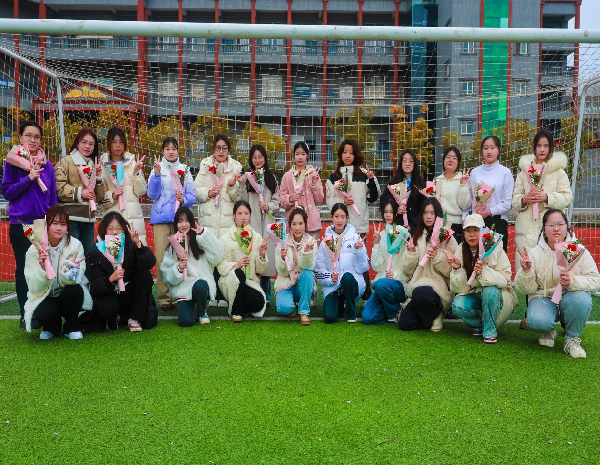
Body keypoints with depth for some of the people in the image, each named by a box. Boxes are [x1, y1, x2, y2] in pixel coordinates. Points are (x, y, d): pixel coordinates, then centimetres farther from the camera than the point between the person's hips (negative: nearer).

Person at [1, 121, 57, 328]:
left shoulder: (47, 164, 7)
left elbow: (53, 196, 10)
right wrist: (28, 179, -17)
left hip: (44, 223, 3)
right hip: (21, 223, -2)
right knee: (24, 269, 4)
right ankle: (26, 315, 11)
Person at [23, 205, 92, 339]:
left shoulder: (75, 245, -11)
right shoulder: (34, 250, -10)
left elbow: (74, 280, -18)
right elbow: (34, 288, -15)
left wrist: (70, 271, -41)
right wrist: (42, 268, -33)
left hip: (68, 297, 0)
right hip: (44, 298, 0)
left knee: (75, 289, -33)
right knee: (44, 314, -32)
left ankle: (72, 327, -4)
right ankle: (52, 327, 8)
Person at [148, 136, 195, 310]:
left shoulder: (184, 170, 11)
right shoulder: (157, 169, 9)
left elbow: (192, 196, 8)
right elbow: (152, 194, -1)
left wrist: (183, 199, -12)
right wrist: (157, 174, -12)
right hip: (161, 218, -1)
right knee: (162, 258, -5)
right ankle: (164, 298, 2)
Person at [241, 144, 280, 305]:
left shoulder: (271, 178, 14)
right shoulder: (246, 177, 7)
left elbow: (277, 202, 11)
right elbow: (242, 201, 4)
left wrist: (268, 206, -6)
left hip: (266, 223, 2)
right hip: (250, 223, -2)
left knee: (267, 257, 1)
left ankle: (265, 296, 11)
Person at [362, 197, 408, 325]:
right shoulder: (381, 234, 7)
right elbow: (376, 266, -1)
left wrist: (396, 275, -22)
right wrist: (377, 243, -10)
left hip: (401, 284, -4)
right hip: (382, 280, 4)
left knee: (381, 284, -36)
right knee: (367, 318, -13)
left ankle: (395, 314, -8)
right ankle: (391, 309, 15)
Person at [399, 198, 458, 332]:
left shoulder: (448, 239, 0)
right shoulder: (416, 237, 12)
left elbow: (451, 271, -8)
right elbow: (407, 271, 7)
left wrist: (438, 257, -22)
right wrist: (411, 253, -10)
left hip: (440, 287, -4)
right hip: (418, 285, 4)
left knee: (419, 293, -36)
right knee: (404, 323, -12)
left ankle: (437, 314, -4)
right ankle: (432, 313, 15)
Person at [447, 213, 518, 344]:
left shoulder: (495, 249, -12)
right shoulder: (460, 251, -4)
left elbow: (505, 279, -20)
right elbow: (459, 288, -8)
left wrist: (483, 272, -36)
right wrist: (457, 269, -27)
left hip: (496, 296, -2)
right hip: (473, 296, 2)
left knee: (489, 290, -34)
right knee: (458, 305, -27)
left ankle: (490, 331, -12)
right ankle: (479, 324, 4)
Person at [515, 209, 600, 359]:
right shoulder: (535, 253, -5)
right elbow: (526, 289, -6)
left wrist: (572, 281, -30)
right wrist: (526, 271, -27)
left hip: (569, 298, 1)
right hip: (544, 297, -1)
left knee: (581, 298, -34)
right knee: (536, 321, -32)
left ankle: (572, 338, -6)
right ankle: (549, 331, 10)